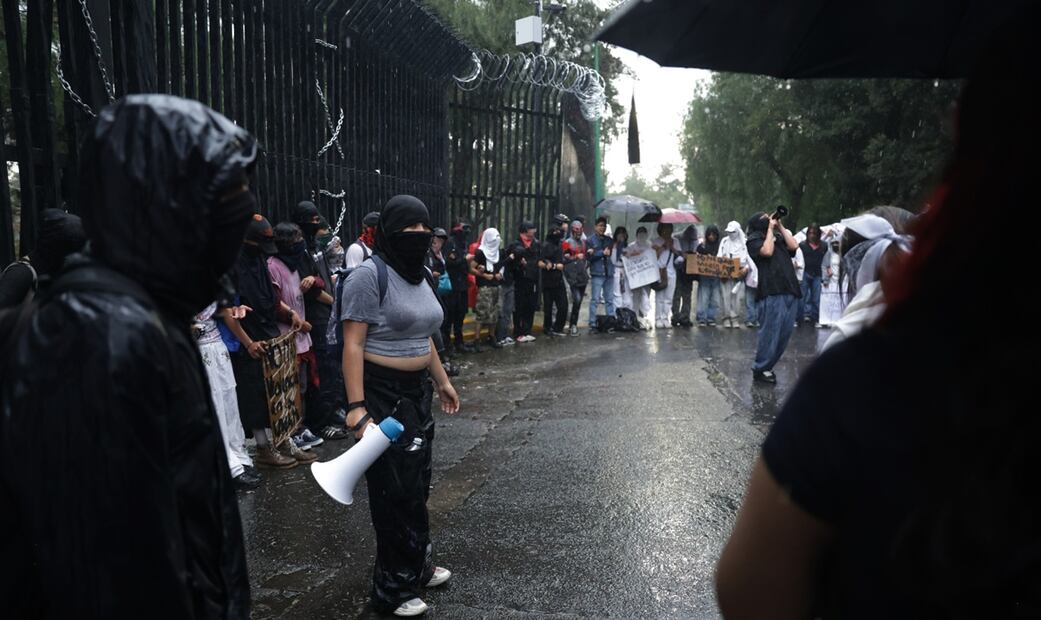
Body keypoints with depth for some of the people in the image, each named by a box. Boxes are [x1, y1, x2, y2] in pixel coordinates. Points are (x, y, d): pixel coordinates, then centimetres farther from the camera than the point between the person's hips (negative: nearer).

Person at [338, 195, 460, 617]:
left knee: (417, 484, 19)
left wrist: (441, 381, 22)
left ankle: (416, 568, 37)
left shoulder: (419, 277, 10)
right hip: (381, 394, -9)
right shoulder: (369, 276, -16)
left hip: (415, 392, 9)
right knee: (394, 491, 1)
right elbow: (352, 345, -21)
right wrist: (357, 406, -27)